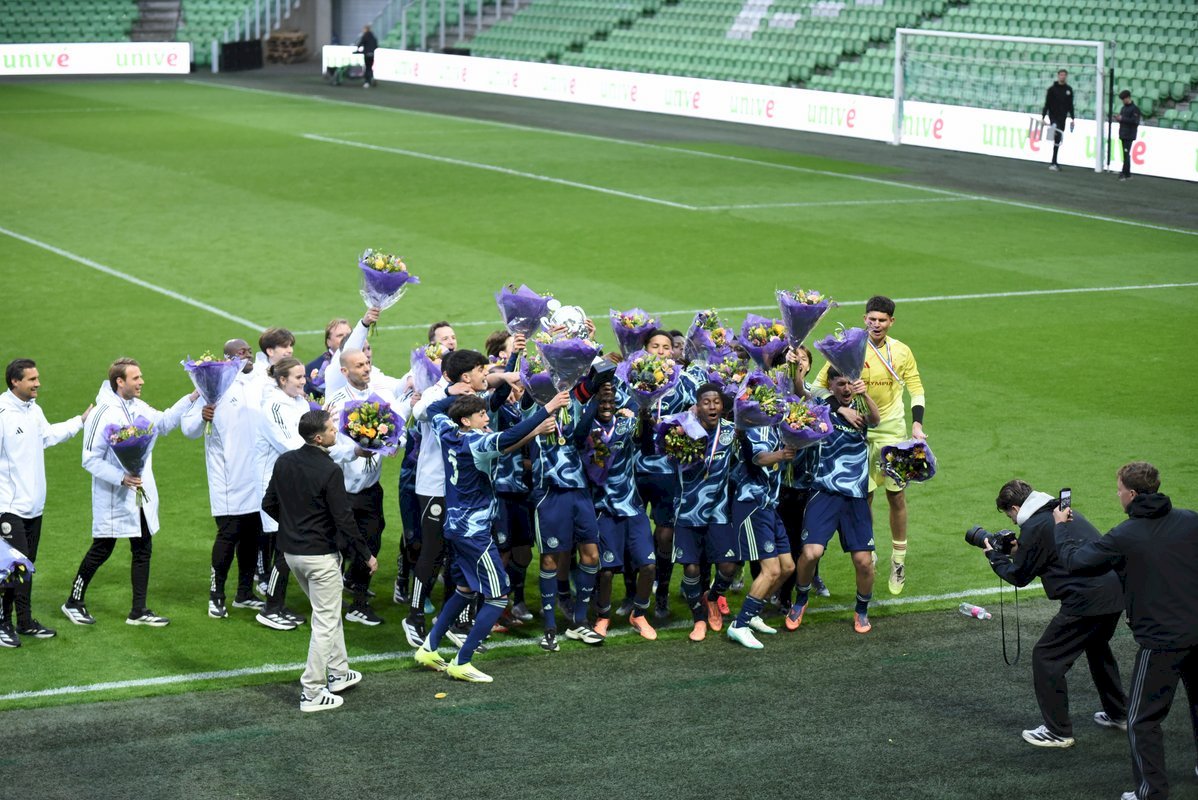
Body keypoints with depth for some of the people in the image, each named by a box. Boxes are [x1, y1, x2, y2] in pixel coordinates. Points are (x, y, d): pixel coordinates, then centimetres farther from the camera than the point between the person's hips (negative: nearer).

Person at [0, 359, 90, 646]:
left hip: (33, 505, 9)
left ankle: (25, 622, 22)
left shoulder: (34, 410, 9)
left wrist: (82, 420, 34)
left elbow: (49, 435, 30)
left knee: (27, 565, 14)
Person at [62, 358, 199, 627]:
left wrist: (191, 399, 13)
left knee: (143, 551, 9)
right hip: (114, 499, -7)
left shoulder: (139, 407, 5)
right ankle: (74, 602, 20)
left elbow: (164, 422, 23)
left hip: (142, 496, 7)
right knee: (101, 550, 4)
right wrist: (121, 478, -26)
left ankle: (139, 611, 17)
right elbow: (91, 459, -17)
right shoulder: (104, 414, -18)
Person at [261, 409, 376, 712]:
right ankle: (312, 692, 3)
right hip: (321, 555, -8)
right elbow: (344, 519, -18)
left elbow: (269, 504, 9)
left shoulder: (284, 462, 1)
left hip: (291, 551, 8)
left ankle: (338, 672, 34)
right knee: (325, 622, 2)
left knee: (328, 611, 25)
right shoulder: (329, 471, -20)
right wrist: (366, 555, -7)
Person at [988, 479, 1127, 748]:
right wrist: (1017, 551, 24)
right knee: (1096, 646, 33)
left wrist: (995, 556, 18)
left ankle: (1058, 732, 7)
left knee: (1046, 657, 2)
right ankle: (1118, 715, 43)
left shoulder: (1034, 527, -9)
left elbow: (1019, 577, 1)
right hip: (1116, 590, 9)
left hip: (1088, 600, -9)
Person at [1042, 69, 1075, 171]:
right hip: (1053, 116, -4)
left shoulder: (1069, 89, 8)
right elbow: (1047, 104, -4)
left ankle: (1054, 162, 16)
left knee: (1058, 140, 8)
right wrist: (1043, 117, -11)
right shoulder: (1052, 89, -3)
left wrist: (1072, 118, 13)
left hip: (1062, 117, 4)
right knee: (1057, 138, -19)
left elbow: (1070, 105, 15)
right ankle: (1054, 163, -18)